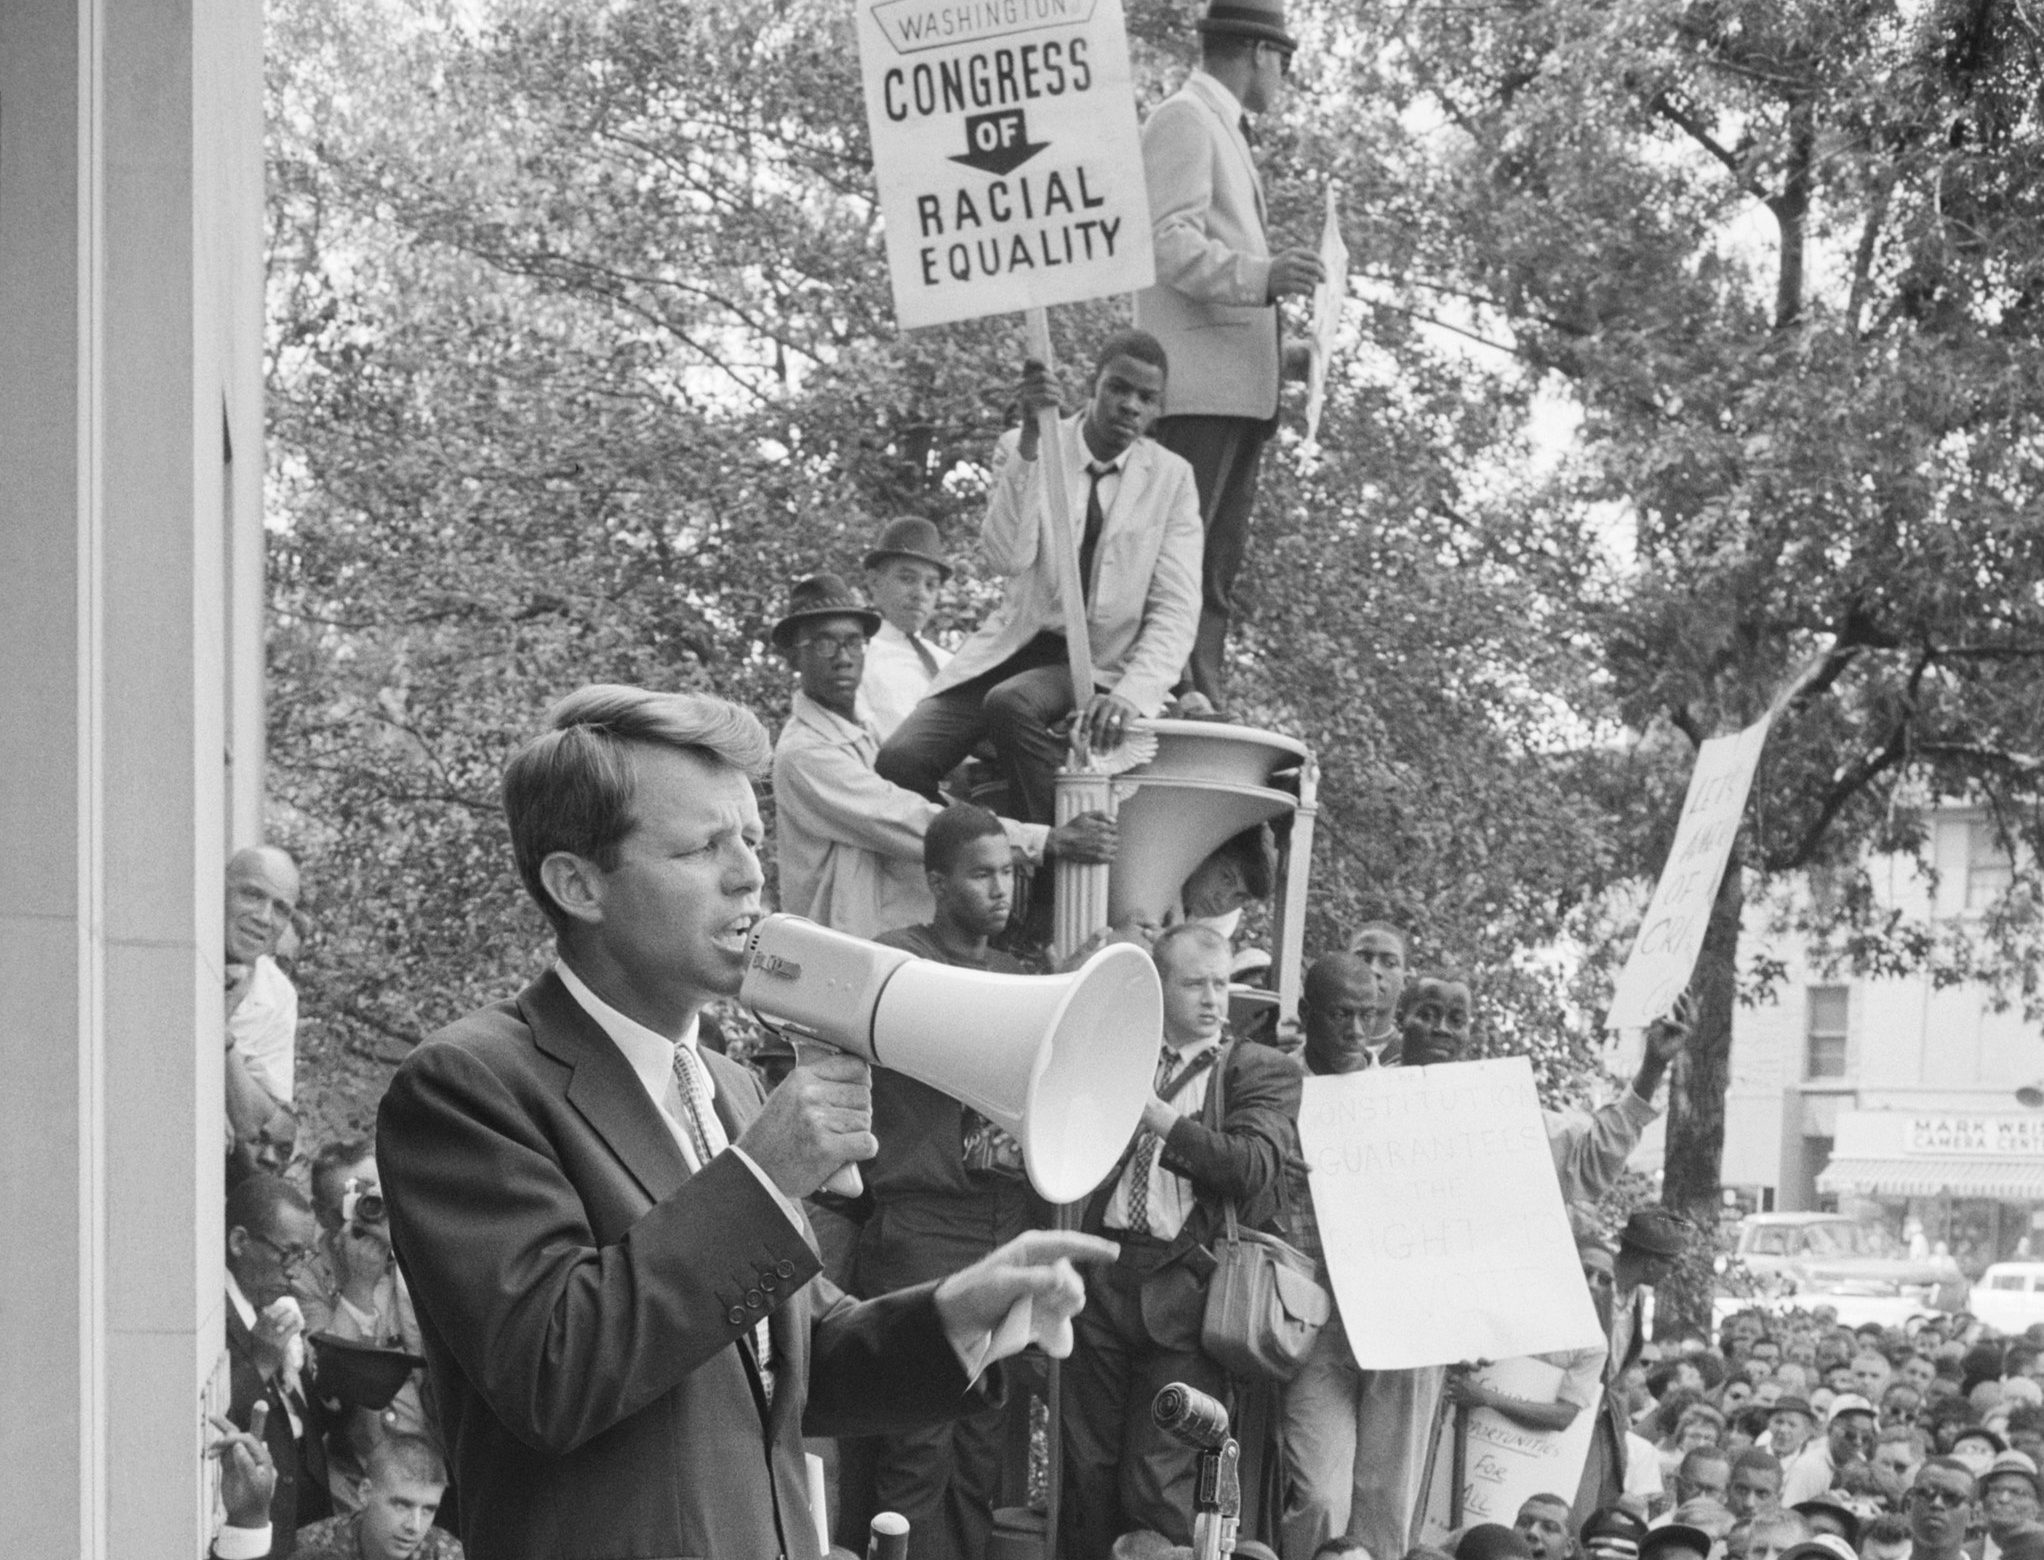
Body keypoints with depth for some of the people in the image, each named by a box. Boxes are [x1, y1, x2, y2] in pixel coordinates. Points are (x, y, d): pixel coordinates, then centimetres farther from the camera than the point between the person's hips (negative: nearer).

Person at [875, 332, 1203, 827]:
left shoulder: (1171, 479, 1)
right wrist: (1031, 441, -26)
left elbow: (1176, 610, -7)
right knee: (901, 760, -21)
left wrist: (1131, 694, -26)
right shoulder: (1022, 450, 1)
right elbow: (1007, 558, -16)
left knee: (1011, 704, -35)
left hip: (1102, 661, -2)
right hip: (1016, 644, 2)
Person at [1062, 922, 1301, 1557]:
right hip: (1104, 1282, 4)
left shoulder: (1262, 1071, 7)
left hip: (1185, 1291, -3)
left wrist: (1159, 1118, -16)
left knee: (1157, 1484, -9)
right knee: (1087, 1475, 5)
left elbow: (1253, 1165, -10)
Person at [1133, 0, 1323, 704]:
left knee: (1217, 568, 7)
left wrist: (1282, 349, 27)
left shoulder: (1221, 130, 27)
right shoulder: (1183, 120, -4)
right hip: (1196, 387, -11)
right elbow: (1170, 244, -17)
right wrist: (1260, 276, -30)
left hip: (1238, 388, 11)